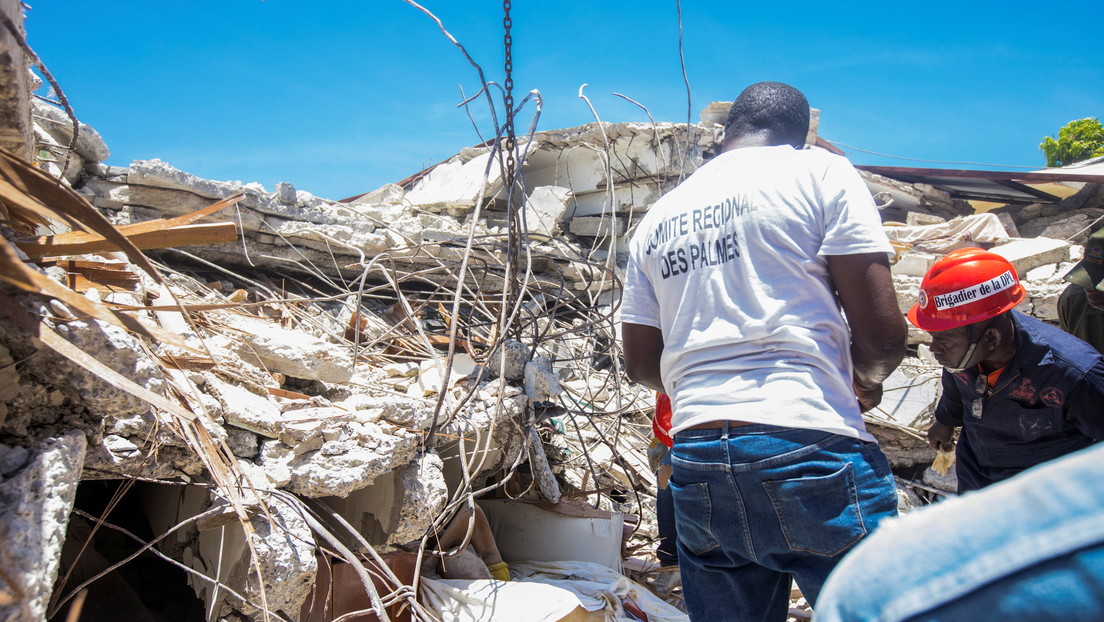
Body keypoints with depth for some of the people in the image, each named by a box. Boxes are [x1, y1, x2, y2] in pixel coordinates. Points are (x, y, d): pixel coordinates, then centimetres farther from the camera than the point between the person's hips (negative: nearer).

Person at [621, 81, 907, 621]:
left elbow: (640, 363, 20)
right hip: (811, 448, -5)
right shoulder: (821, 172, 3)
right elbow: (883, 332, -4)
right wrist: (866, 379, 17)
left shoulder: (655, 220, 17)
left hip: (695, 462, 6)